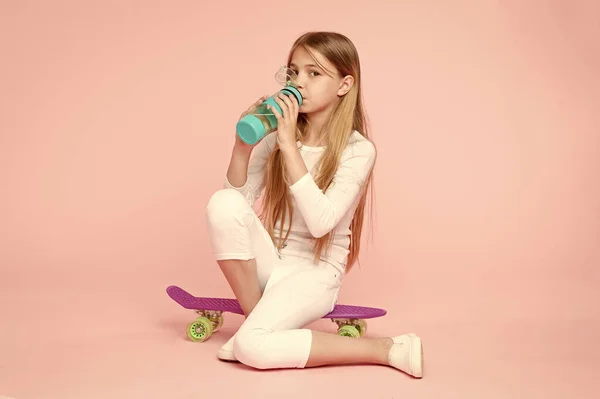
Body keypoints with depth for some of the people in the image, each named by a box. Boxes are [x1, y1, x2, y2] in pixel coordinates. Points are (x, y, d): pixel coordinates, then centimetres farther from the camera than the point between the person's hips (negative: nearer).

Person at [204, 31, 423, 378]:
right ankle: (255, 315, -7)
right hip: (270, 261, 5)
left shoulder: (358, 150, -13)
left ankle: (387, 349, -11)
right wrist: (242, 146, -18)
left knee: (252, 347, -28)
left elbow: (321, 222, -27)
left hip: (315, 271, -4)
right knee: (224, 202, -22)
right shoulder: (275, 136, 0)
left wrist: (289, 147, -29)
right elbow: (239, 203, -2)